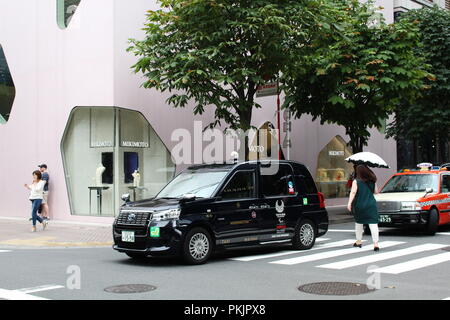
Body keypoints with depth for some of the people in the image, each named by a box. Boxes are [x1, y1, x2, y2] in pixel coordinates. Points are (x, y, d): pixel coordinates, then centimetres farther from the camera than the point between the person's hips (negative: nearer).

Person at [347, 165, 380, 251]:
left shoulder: (356, 181, -5)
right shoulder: (372, 181, 8)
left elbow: (353, 192, -16)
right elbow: (376, 191, 16)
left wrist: (349, 203, -20)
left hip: (359, 205, -1)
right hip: (371, 205, 1)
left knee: (359, 223, 20)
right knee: (373, 224, -6)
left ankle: (359, 241, 30)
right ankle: (376, 244, -15)